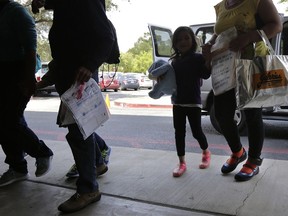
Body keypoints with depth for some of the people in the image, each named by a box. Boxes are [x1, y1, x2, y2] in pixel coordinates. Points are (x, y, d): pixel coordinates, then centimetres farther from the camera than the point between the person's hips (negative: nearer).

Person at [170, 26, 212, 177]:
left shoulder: (198, 58, -5)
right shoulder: (174, 61, 10)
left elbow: (206, 75, -16)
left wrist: (208, 57, -27)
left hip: (193, 101, -4)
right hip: (177, 102, 5)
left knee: (196, 131, 2)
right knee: (179, 132, 5)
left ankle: (206, 153, 32)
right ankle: (181, 163, 15)